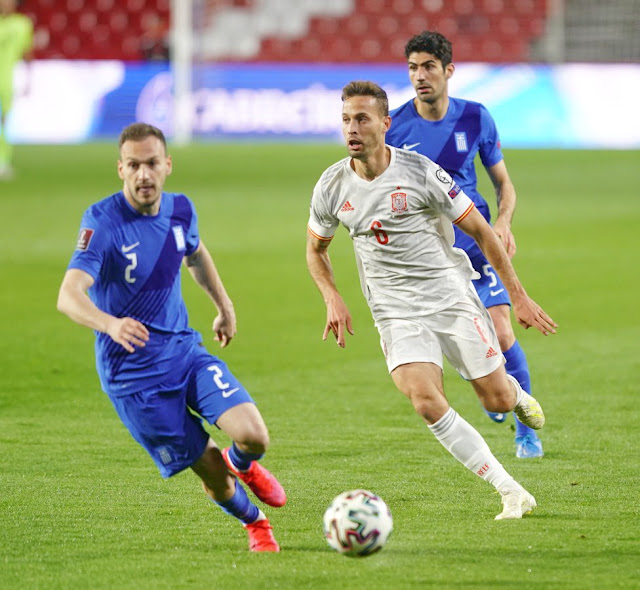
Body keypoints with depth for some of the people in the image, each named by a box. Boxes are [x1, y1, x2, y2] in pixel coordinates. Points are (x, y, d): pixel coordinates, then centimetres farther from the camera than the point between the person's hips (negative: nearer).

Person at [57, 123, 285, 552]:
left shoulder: (180, 210, -1)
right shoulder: (103, 222, -20)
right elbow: (69, 296, -34)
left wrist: (224, 305, 29)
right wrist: (110, 324, -52)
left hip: (185, 351, 4)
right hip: (132, 375, -4)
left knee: (254, 436, -17)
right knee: (214, 478, -1)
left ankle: (241, 464, 21)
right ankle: (255, 521, 31)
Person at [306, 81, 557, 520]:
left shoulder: (421, 172, -12)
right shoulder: (332, 187, -3)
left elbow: (480, 231, -4)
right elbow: (315, 249, 15)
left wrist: (519, 297, -3)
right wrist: (333, 299, -2)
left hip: (450, 297, -1)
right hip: (396, 314, 1)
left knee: (498, 401, 1)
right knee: (426, 403, -21)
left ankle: (516, 393, 43)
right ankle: (511, 492, -12)